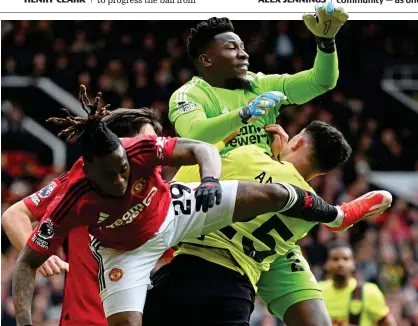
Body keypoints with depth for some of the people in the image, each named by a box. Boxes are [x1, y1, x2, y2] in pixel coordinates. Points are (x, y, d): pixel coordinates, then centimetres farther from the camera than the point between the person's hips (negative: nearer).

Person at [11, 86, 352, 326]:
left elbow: (203, 149, -20)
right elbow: (27, 264, -30)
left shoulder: (141, 150, -34)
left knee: (274, 196, -1)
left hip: (171, 210, 2)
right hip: (125, 251, -2)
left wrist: (210, 181, -43)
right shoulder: (69, 204, -36)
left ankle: (334, 214, 33)